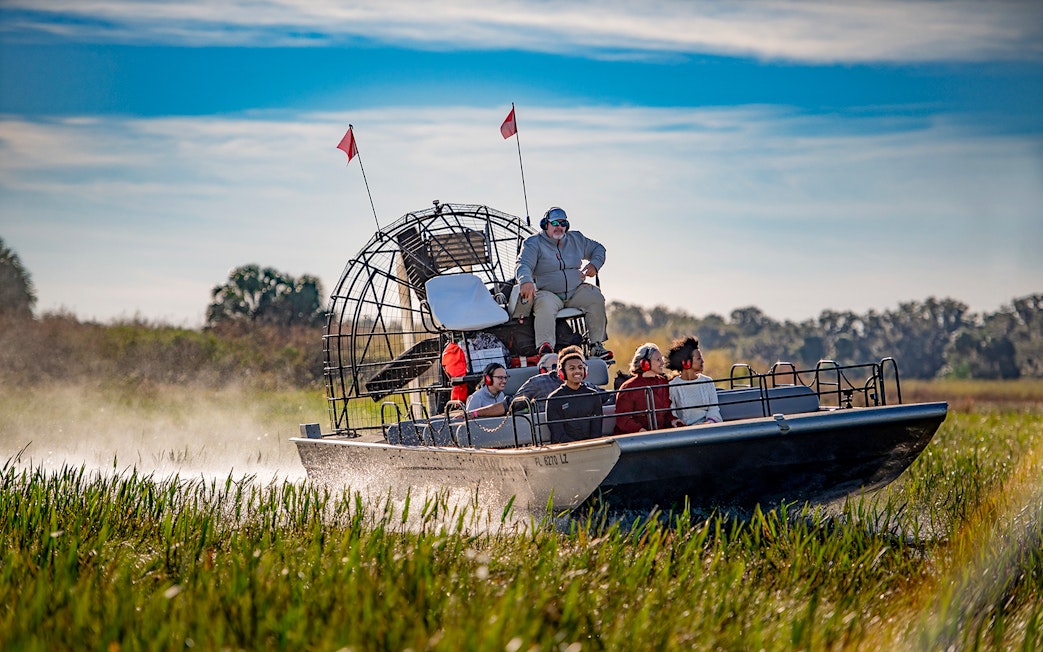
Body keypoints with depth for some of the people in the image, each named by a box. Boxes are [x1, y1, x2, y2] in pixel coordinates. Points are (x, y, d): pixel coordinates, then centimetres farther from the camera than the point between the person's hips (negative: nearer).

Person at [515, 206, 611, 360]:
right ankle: (545, 347, -47)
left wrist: (594, 264, 5)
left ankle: (596, 345, -19)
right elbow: (523, 265, -14)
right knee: (545, 305, -37)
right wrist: (526, 281, -37)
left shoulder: (576, 239, 15)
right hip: (548, 293, -4)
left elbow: (598, 248, 28)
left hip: (575, 291, 4)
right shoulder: (533, 243, 0)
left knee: (596, 297, -23)